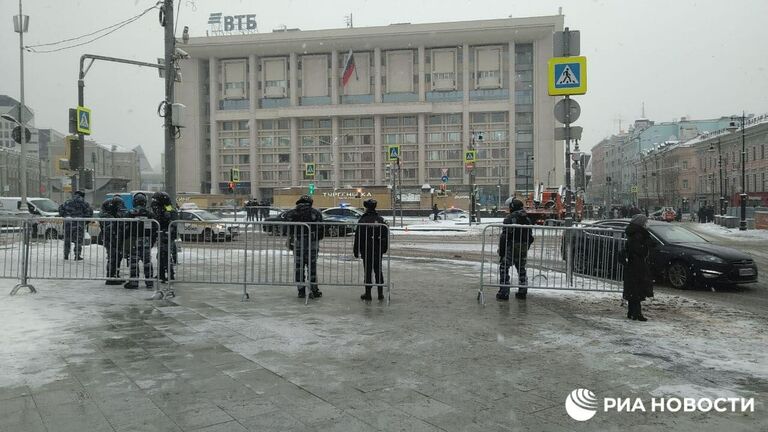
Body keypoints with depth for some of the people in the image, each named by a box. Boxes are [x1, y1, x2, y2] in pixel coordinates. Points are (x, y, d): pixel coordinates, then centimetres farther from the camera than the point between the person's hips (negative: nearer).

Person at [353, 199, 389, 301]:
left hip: (366, 250, -4)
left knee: (368, 272, 2)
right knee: (378, 271, 12)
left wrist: (356, 251, -2)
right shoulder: (381, 220, 2)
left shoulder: (362, 221, -10)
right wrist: (385, 248, 14)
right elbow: (386, 236, 6)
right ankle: (380, 294, 16)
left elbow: (358, 238, -9)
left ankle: (368, 294, 6)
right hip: (378, 250, 4)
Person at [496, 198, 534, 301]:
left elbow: (504, 236, -15)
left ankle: (504, 292, -3)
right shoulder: (527, 219, 10)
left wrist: (501, 250, -10)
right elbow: (531, 237, 13)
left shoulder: (509, 218, -11)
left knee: (504, 268, 0)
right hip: (523, 248, 7)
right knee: (521, 269, 17)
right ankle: (522, 292, 21)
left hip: (511, 247, -6)